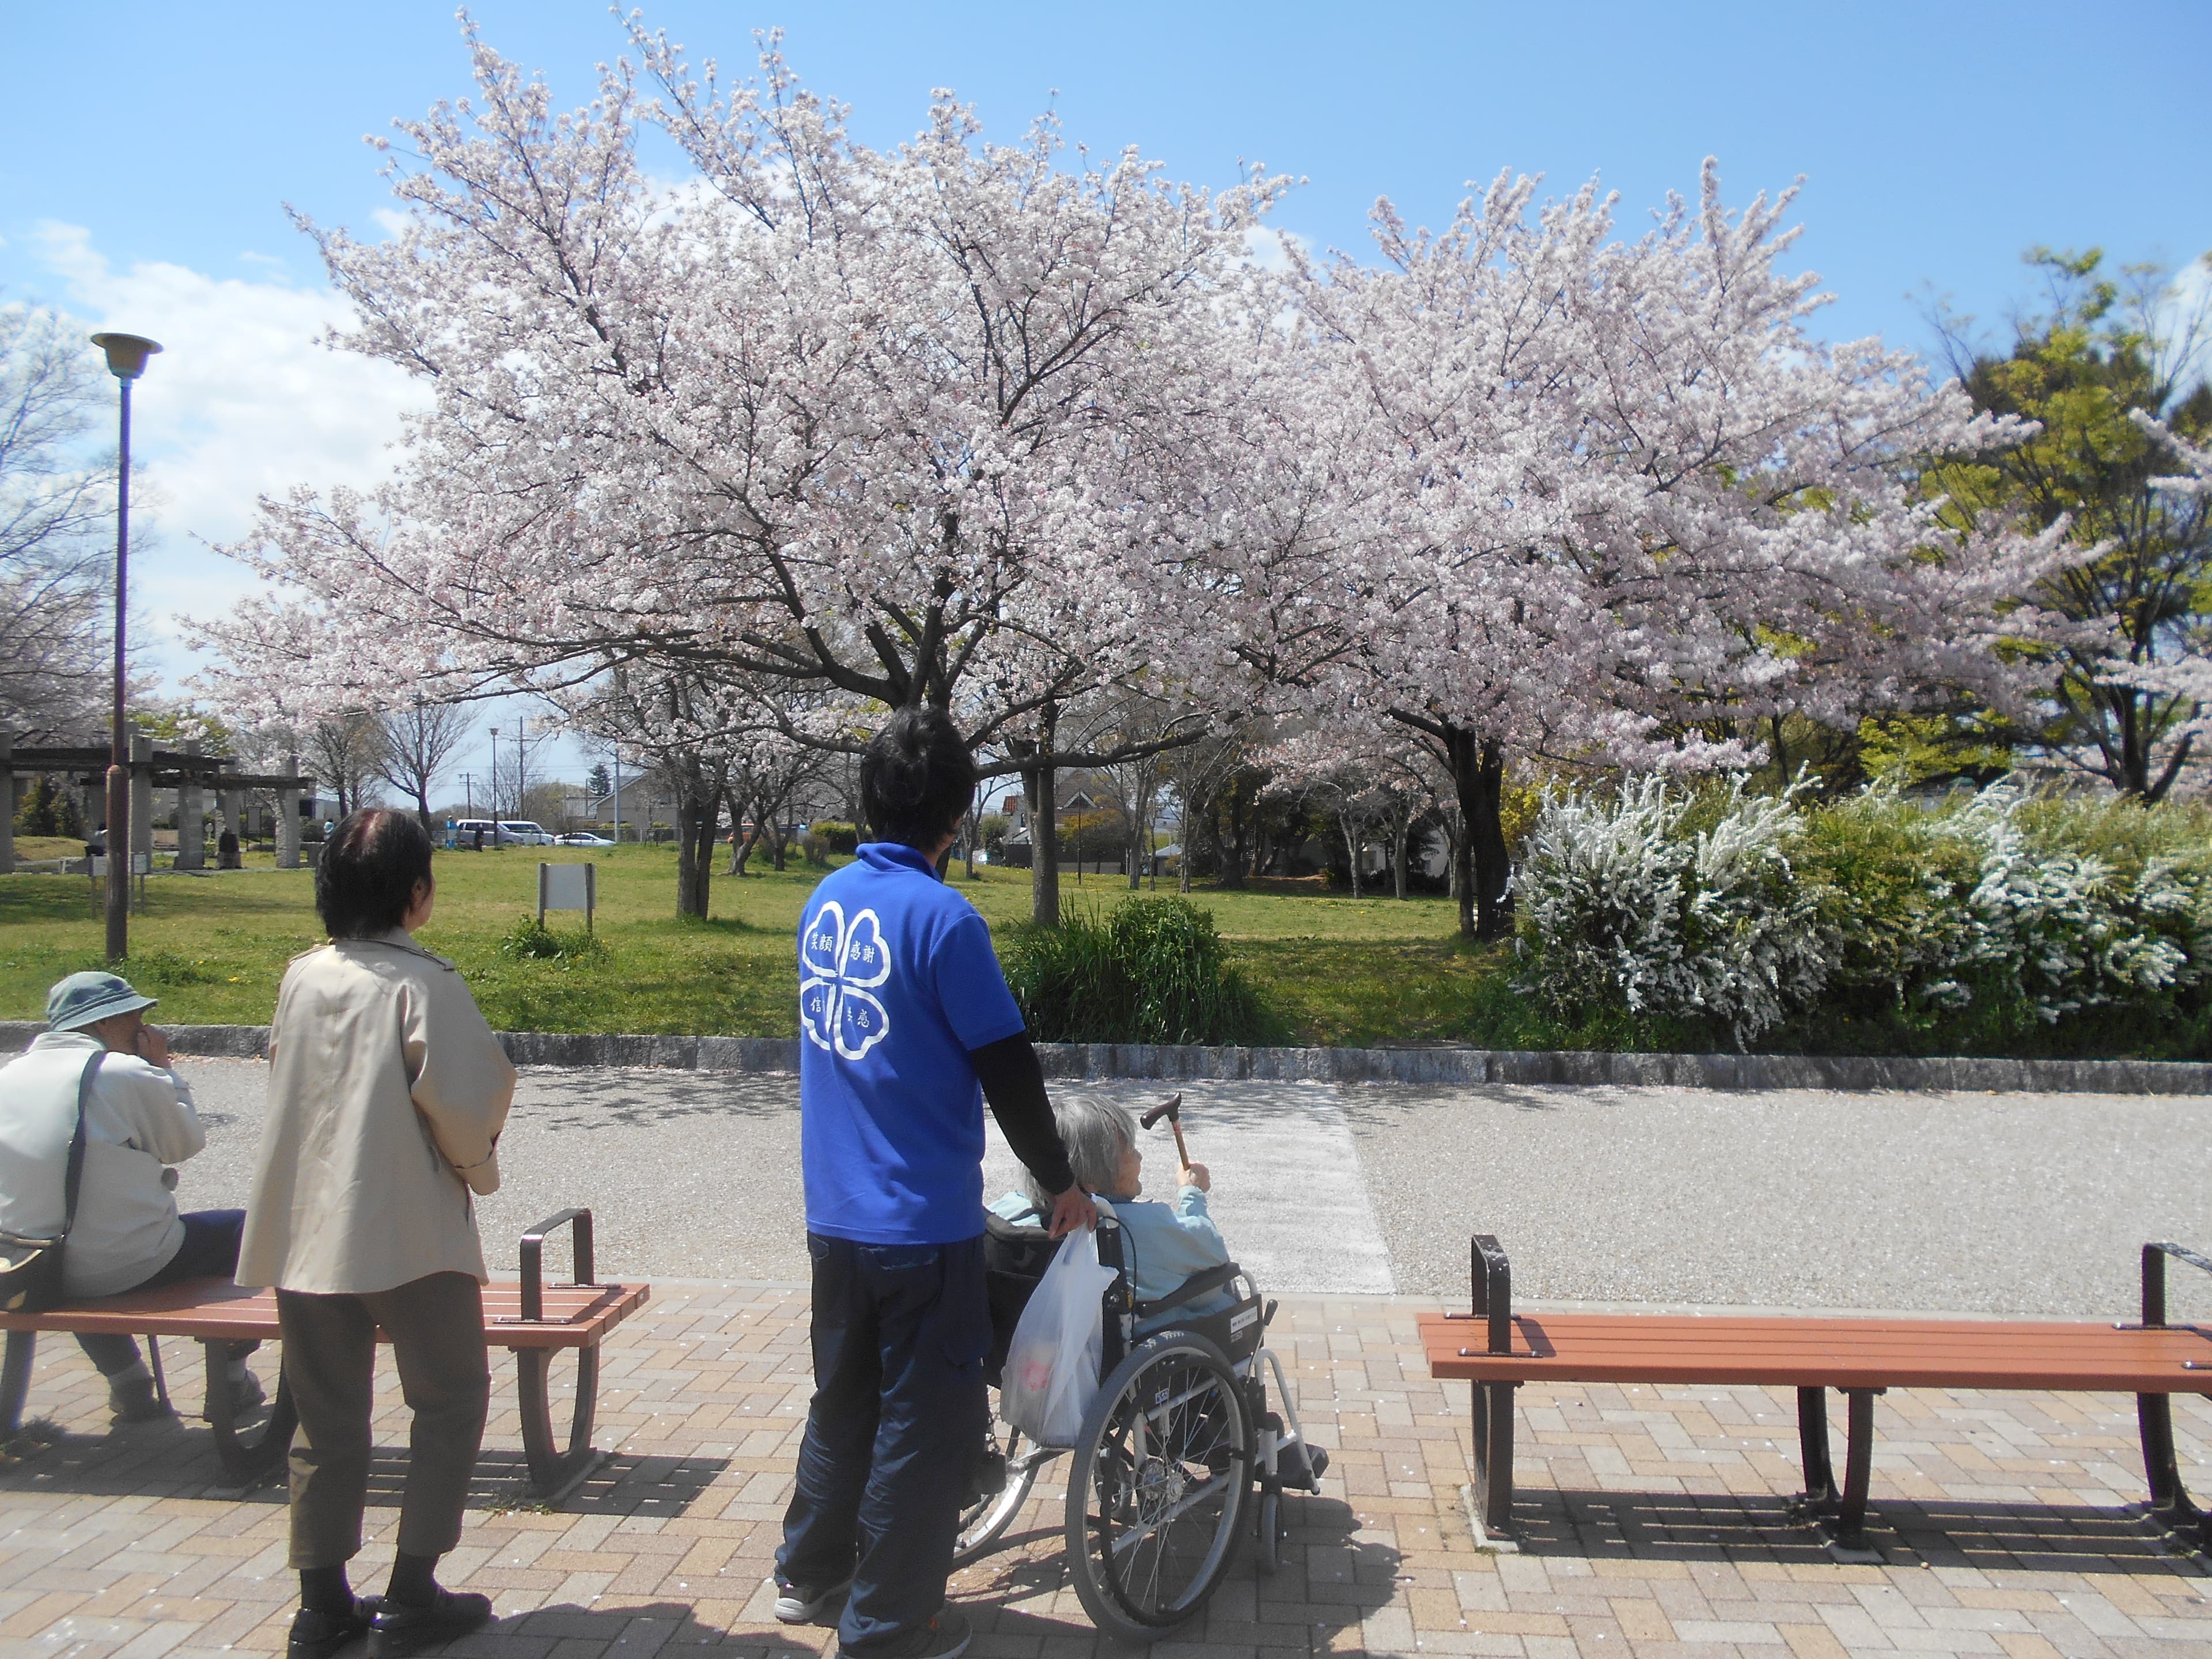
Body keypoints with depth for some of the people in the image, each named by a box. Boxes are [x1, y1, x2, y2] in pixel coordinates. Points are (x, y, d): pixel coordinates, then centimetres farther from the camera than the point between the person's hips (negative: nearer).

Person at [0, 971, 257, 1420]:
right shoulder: (128, 1074, -15)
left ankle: (127, 1384, 40)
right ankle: (232, 1379, 27)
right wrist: (161, 1066, 4)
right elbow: (186, 1142, 0)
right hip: (128, 1269, -6)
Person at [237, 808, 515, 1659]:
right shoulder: (421, 982, -15)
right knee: (450, 1400, 10)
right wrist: (477, 1167, 2)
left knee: (327, 1418, 15)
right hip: (411, 1230, -6)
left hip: (304, 1230, 6)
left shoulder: (301, 978, 3)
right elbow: (463, 1096, -17)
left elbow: (284, 1085, 11)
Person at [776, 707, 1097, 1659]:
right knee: (923, 1422, 8)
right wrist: (1059, 1183, -1)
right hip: (923, 1223, -7)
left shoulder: (826, 899, 3)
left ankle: (809, 1572, 40)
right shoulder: (942, 918, -19)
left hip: (833, 1214, 7)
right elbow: (1006, 1070, -15)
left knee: (844, 1396, 24)